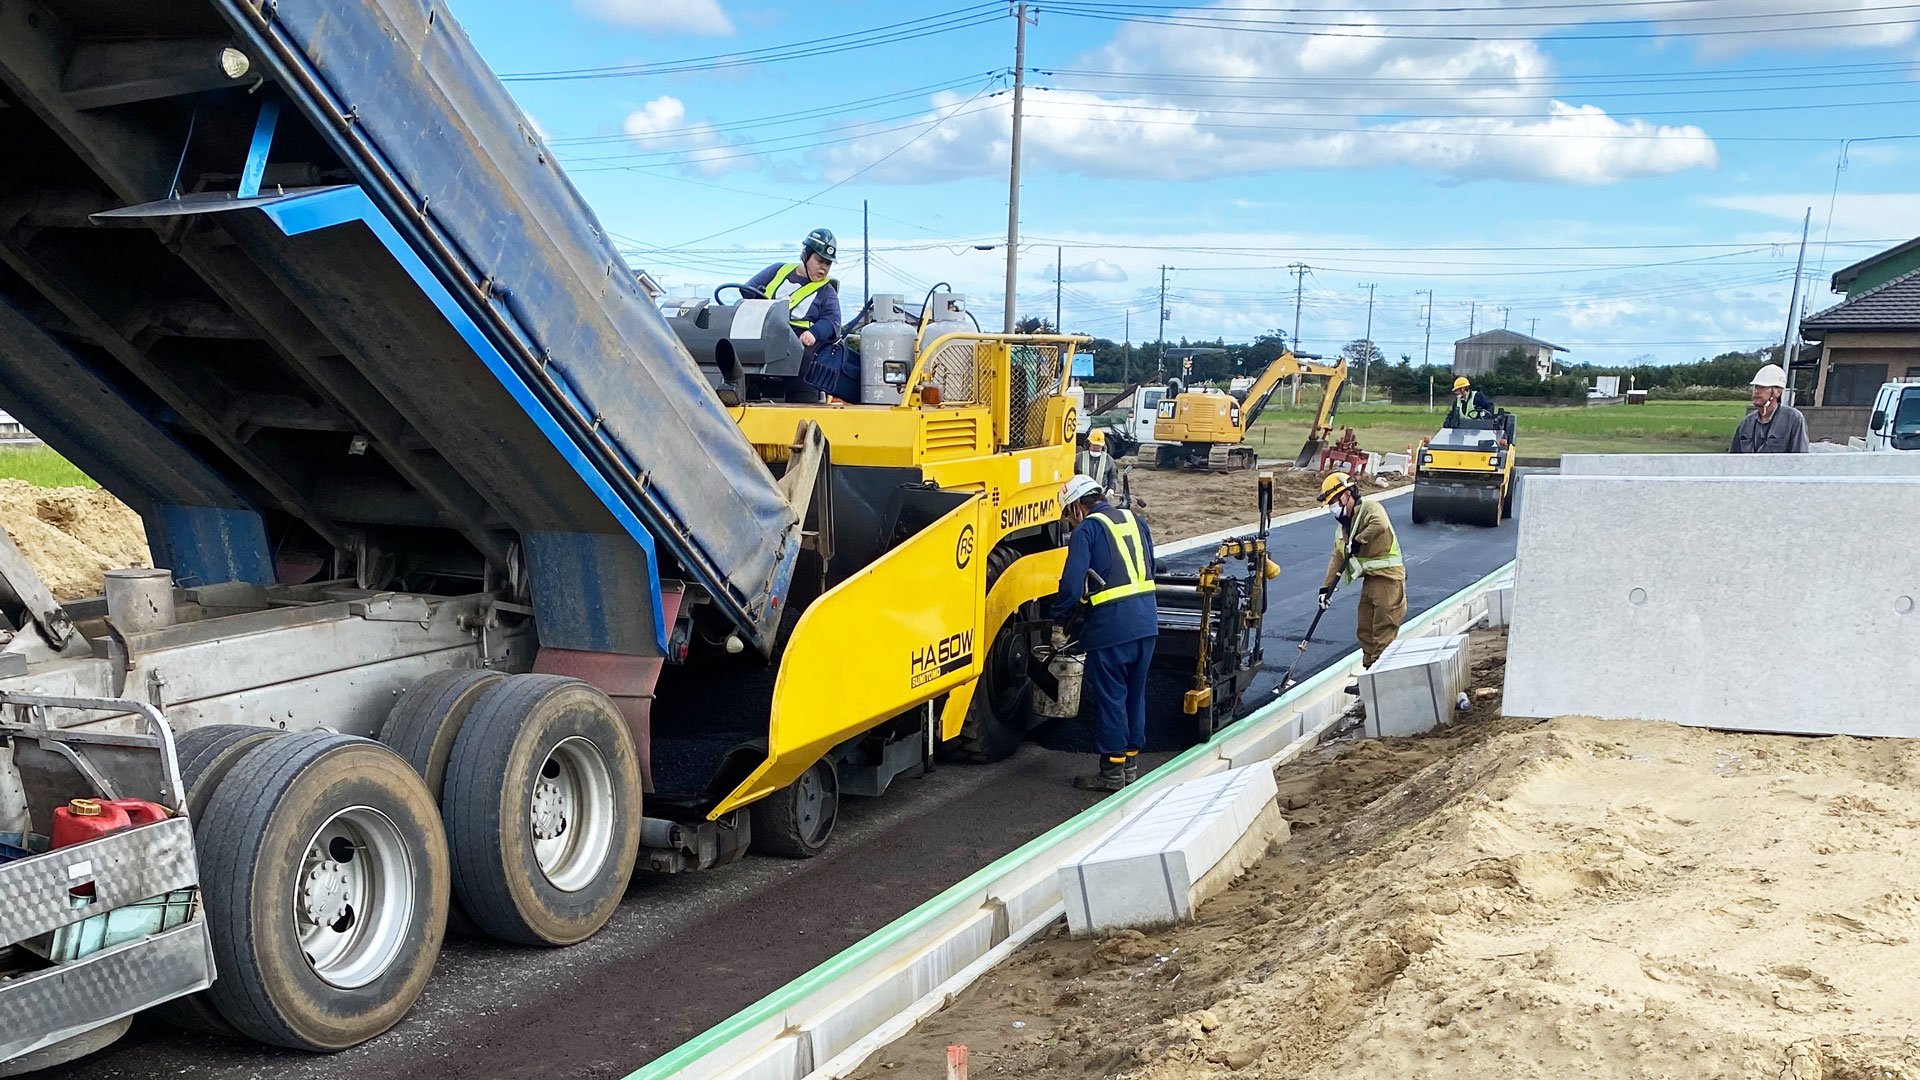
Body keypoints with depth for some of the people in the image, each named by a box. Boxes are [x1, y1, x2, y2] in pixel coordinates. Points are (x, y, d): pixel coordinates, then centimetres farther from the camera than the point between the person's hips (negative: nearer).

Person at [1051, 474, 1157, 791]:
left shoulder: (1086, 530, -7)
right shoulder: (1135, 521, 15)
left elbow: (1072, 585, -14)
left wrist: (1058, 624, -2)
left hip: (1111, 626, -7)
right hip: (1147, 621, 7)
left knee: (1110, 698, 4)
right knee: (1135, 694, 17)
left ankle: (1112, 772, 11)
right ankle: (1131, 764, 28)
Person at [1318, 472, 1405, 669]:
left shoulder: (1370, 508, -9)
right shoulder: (1343, 528, 17)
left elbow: (1380, 525, -32)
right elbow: (1337, 558, 16)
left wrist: (1358, 541, -21)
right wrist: (1326, 588, 9)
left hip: (1388, 578, -9)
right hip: (1370, 579, 9)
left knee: (1383, 632, -9)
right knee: (1364, 631, 13)